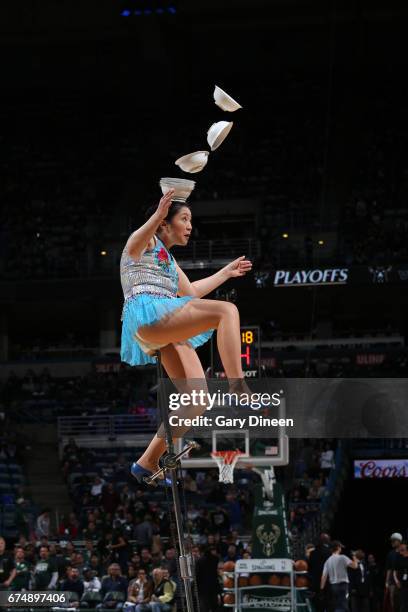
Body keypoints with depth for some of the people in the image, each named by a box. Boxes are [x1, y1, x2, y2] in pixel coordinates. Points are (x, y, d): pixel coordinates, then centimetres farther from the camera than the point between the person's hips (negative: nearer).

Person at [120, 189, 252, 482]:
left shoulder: (169, 259, 35)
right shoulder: (147, 241, 9)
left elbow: (191, 292, 46)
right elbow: (135, 243, -18)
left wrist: (226, 272, 52)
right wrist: (157, 215, -36)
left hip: (168, 331, 9)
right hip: (147, 314, -9)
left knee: (197, 401, -2)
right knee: (227, 310, -25)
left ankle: (148, 462, 2)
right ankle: (238, 390, -36)